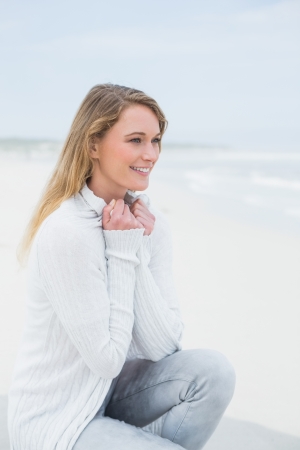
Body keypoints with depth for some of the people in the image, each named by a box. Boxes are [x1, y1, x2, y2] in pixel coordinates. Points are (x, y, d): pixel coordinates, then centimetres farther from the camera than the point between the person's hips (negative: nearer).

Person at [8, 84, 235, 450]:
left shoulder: (149, 222, -3)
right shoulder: (65, 232, -25)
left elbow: (162, 347, -9)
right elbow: (107, 359, -21)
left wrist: (137, 248, -17)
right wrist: (123, 251, -20)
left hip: (108, 393, 6)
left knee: (213, 371, -15)